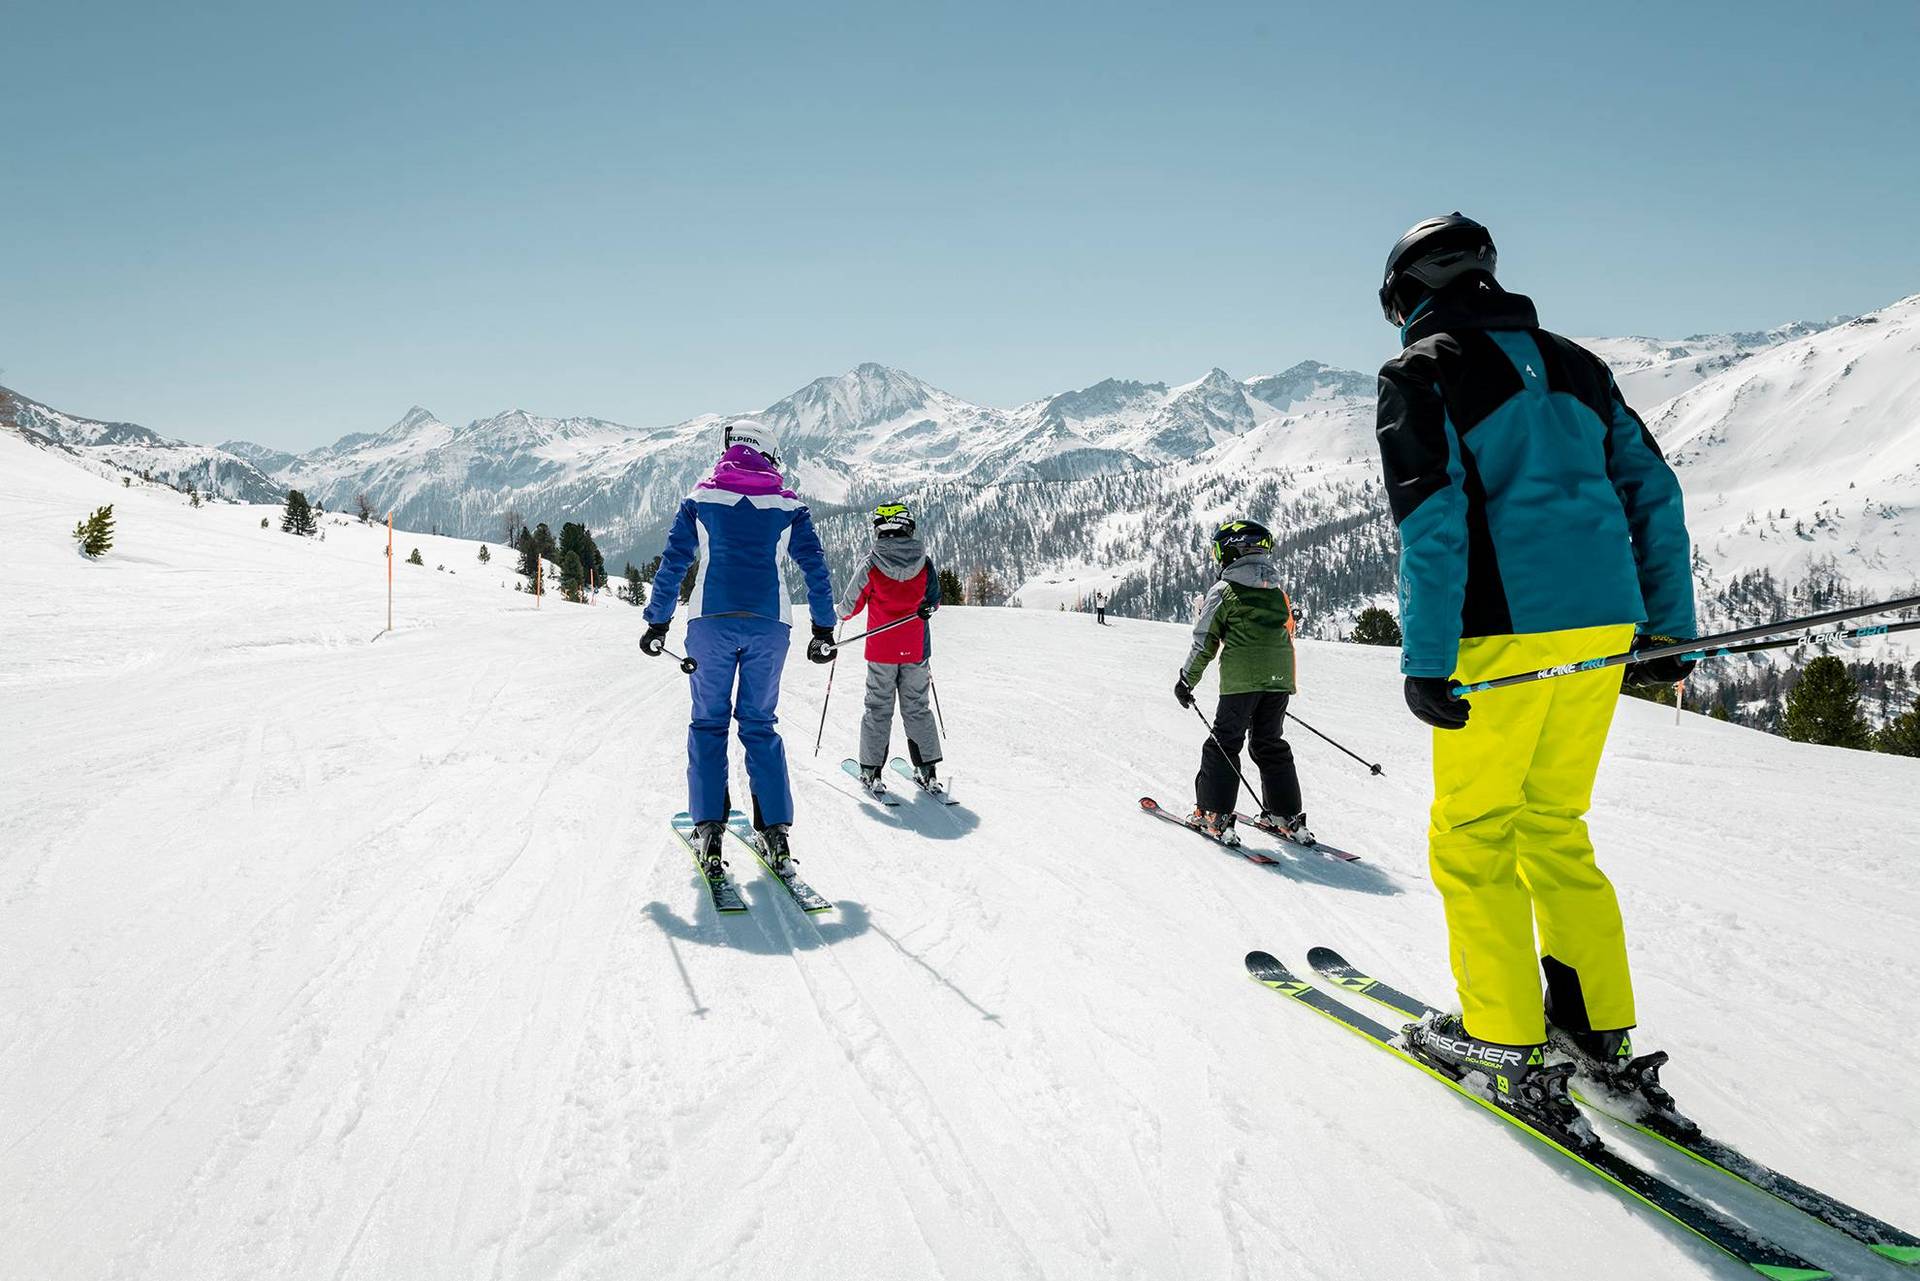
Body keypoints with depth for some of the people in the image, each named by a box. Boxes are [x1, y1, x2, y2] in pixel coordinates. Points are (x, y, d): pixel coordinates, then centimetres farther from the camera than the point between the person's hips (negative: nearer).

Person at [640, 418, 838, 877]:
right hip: (769, 624, 1)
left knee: (708, 722, 9)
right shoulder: (788, 505, 10)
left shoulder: (701, 498, 9)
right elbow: (816, 568, 9)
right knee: (760, 724, 10)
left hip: (712, 621, -1)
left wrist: (657, 623, 12)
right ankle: (775, 831, 5)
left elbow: (673, 562, 6)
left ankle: (709, 830, 1)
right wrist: (824, 631, 15)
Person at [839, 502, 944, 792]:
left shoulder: (873, 565, -13)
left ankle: (871, 770, 12)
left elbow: (852, 603, -3)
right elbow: (933, 602, 7)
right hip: (916, 648, 2)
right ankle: (928, 771, 12)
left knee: (878, 708, 10)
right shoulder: (925, 563, -7)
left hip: (881, 650, -2)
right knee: (917, 707, 12)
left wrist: (842, 615, 19)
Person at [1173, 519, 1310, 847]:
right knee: (1271, 745, 16)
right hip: (1280, 679, 6)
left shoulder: (1224, 591, -3)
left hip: (1240, 680, -6)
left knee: (1224, 743, 3)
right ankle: (1288, 816, 15)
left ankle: (1213, 814, 0)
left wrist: (1187, 680, 5)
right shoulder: (1278, 592, 15)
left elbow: (1204, 642, -3)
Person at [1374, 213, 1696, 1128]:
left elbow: (1432, 521, -14)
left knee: (1471, 837, 6)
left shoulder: (1420, 374, -2)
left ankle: (1505, 1042, 11)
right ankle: (1600, 1027, 22)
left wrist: (1426, 661, -15)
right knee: (1554, 828, 18)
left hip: (1505, 632, -7)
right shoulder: (1572, 364, 18)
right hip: (1602, 626, 7)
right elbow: (1652, 493, 16)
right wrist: (1668, 627, 19)